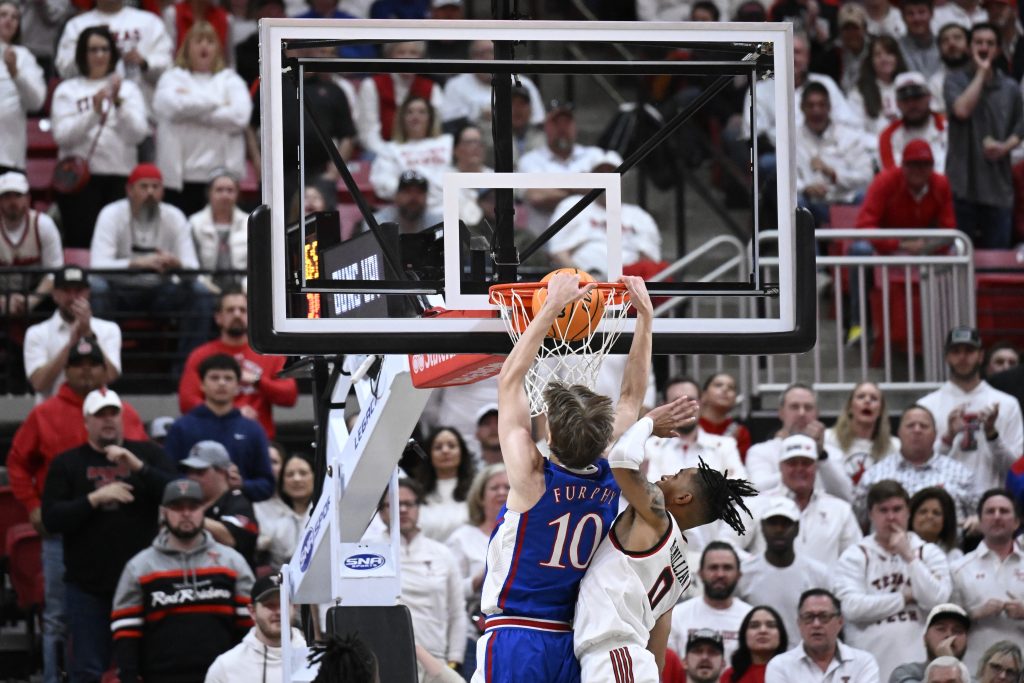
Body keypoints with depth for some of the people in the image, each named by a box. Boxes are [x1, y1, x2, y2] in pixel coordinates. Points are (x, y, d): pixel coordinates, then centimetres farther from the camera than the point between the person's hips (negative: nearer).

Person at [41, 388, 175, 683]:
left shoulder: (148, 454, 9)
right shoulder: (67, 464, 8)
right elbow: (51, 518, -3)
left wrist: (137, 466, -17)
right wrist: (95, 498, -15)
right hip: (87, 587, 0)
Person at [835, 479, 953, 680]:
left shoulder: (929, 554, 11)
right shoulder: (854, 556, 6)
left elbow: (937, 600, -5)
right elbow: (852, 607, -9)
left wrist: (908, 556, -5)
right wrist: (906, 597, -3)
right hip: (869, 669, -1)